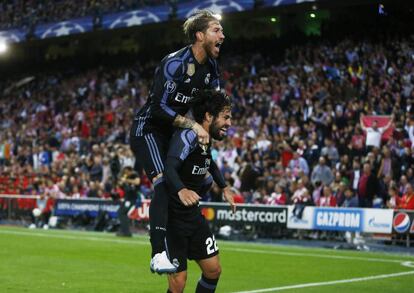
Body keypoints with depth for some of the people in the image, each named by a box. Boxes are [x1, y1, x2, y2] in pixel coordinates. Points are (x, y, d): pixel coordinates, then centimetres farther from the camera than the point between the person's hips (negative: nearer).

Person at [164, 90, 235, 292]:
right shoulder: (188, 135, -20)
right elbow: (169, 167, -38)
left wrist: (224, 188, 29)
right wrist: (181, 190, -55)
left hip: (193, 215, 9)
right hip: (171, 216, -9)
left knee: (213, 270, 8)